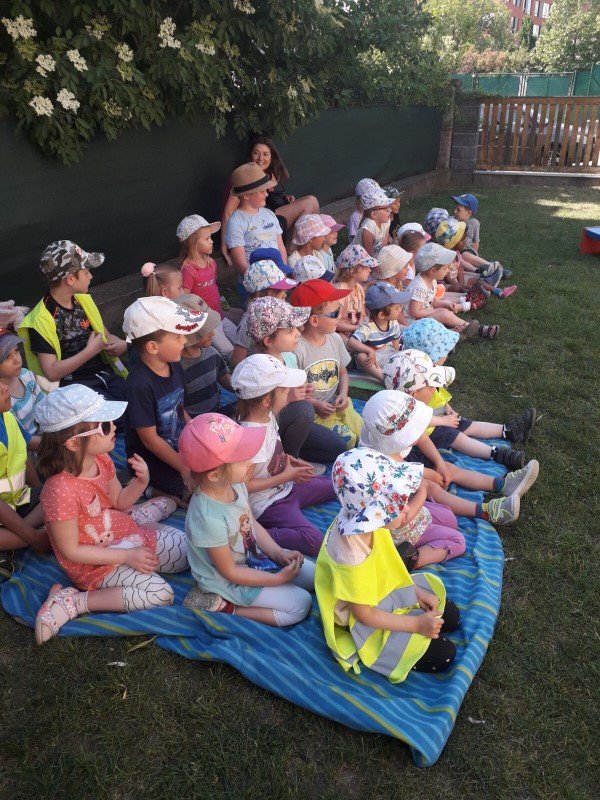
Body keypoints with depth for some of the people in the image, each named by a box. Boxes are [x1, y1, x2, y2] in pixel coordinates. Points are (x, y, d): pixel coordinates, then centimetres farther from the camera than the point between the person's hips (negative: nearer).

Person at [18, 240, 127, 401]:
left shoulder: (83, 300, 8)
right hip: (74, 385, -6)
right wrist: (90, 351, -17)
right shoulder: (41, 320, -12)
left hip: (106, 373, 6)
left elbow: (105, 335, 19)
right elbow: (52, 373, -17)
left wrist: (120, 344, -3)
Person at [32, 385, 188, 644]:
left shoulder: (101, 459, -9)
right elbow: (71, 551, -22)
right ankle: (72, 601, -11)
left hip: (127, 534, 7)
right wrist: (127, 556, -20)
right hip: (95, 562, -6)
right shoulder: (61, 490, -32)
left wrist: (141, 481, -15)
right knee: (160, 594, -22)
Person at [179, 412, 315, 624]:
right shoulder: (209, 518, -37)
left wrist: (279, 553, -8)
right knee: (300, 605, -7)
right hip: (230, 581, -8)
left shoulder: (234, 484, -15)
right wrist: (278, 579, -17)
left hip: (252, 554, 8)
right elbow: (230, 571, -23)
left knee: (311, 575, 12)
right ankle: (224, 606, -2)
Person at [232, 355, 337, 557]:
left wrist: (288, 459, 0)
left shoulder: (268, 416, -3)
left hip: (285, 487, 9)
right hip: (268, 503, -9)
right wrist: (285, 476, -19)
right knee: (314, 541, -24)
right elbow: (244, 485, -25)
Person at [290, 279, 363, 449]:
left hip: (336, 404, 6)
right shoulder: (297, 348, -20)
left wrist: (343, 394, -2)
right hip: (310, 410, -6)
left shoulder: (335, 339, 3)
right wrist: (315, 404, -19)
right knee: (348, 440, -20)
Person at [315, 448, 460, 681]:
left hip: (385, 590, 8)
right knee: (442, 655, -8)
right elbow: (364, 613, -25)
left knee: (450, 616, 12)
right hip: (364, 624, -8)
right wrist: (417, 624, -20)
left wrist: (416, 591, 1)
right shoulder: (351, 557, -40)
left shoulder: (365, 521, -18)